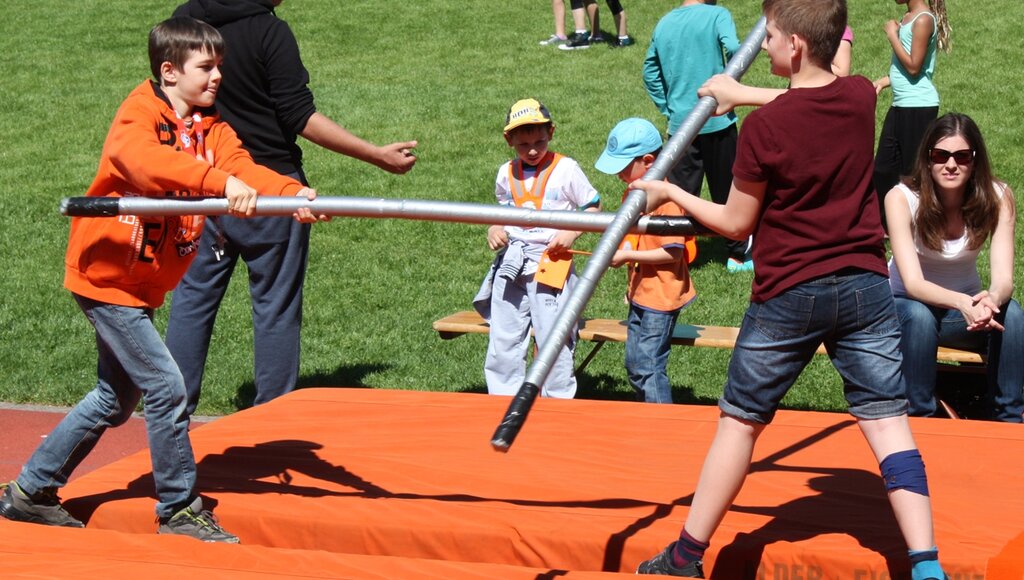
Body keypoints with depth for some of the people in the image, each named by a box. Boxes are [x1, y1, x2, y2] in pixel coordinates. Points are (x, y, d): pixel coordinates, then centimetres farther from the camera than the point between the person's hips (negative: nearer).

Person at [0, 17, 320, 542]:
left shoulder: (212, 128, 5)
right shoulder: (141, 113, -17)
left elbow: (241, 166, -13)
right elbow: (143, 157, -39)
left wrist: (293, 193, -35)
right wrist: (220, 181, -52)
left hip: (142, 286, 9)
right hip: (106, 276, -9)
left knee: (116, 399, 18)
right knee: (166, 387, -9)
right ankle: (180, 511, 4)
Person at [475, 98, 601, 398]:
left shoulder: (565, 169, -5)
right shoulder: (506, 173, 8)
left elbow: (593, 207, 1)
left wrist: (571, 233, -14)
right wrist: (494, 229, 3)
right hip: (511, 264, 5)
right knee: (503, 341, 7)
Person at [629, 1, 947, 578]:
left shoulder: (764, 126, -15)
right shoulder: (862, 97, -1)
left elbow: (736, 223, -5)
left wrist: (670, 193, 8)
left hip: (788, 296, -3)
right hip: (865, 288, 3)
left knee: (740, 421, 11)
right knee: (888, 420, 1)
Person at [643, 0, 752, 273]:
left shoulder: (664, 23, 8)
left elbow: (650, 71, 13)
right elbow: (733, 48, -24)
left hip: (680, 124, 3)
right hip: (717, 122, -3)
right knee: (726, 190, 10)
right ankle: (737, 255, 20)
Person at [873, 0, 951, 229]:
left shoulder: (924, 19, -16)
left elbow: (913, 66, -20)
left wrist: (892, 35, -15)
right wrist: (884, 81, 8)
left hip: (918, 106, -10)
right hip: (901, 105, 10)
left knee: (913, 172, -1)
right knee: (883, 167, 14)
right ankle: (887, 225, 25)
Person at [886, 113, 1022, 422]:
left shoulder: (997, 197, -16)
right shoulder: (902, 198, -22)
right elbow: (912, 283, -29)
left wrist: (990, 300, -48)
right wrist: (963, 303, -49)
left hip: (967, 304, 2)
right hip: (909, 302, -2)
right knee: (919, 316, -37)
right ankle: (919, 417, -21)